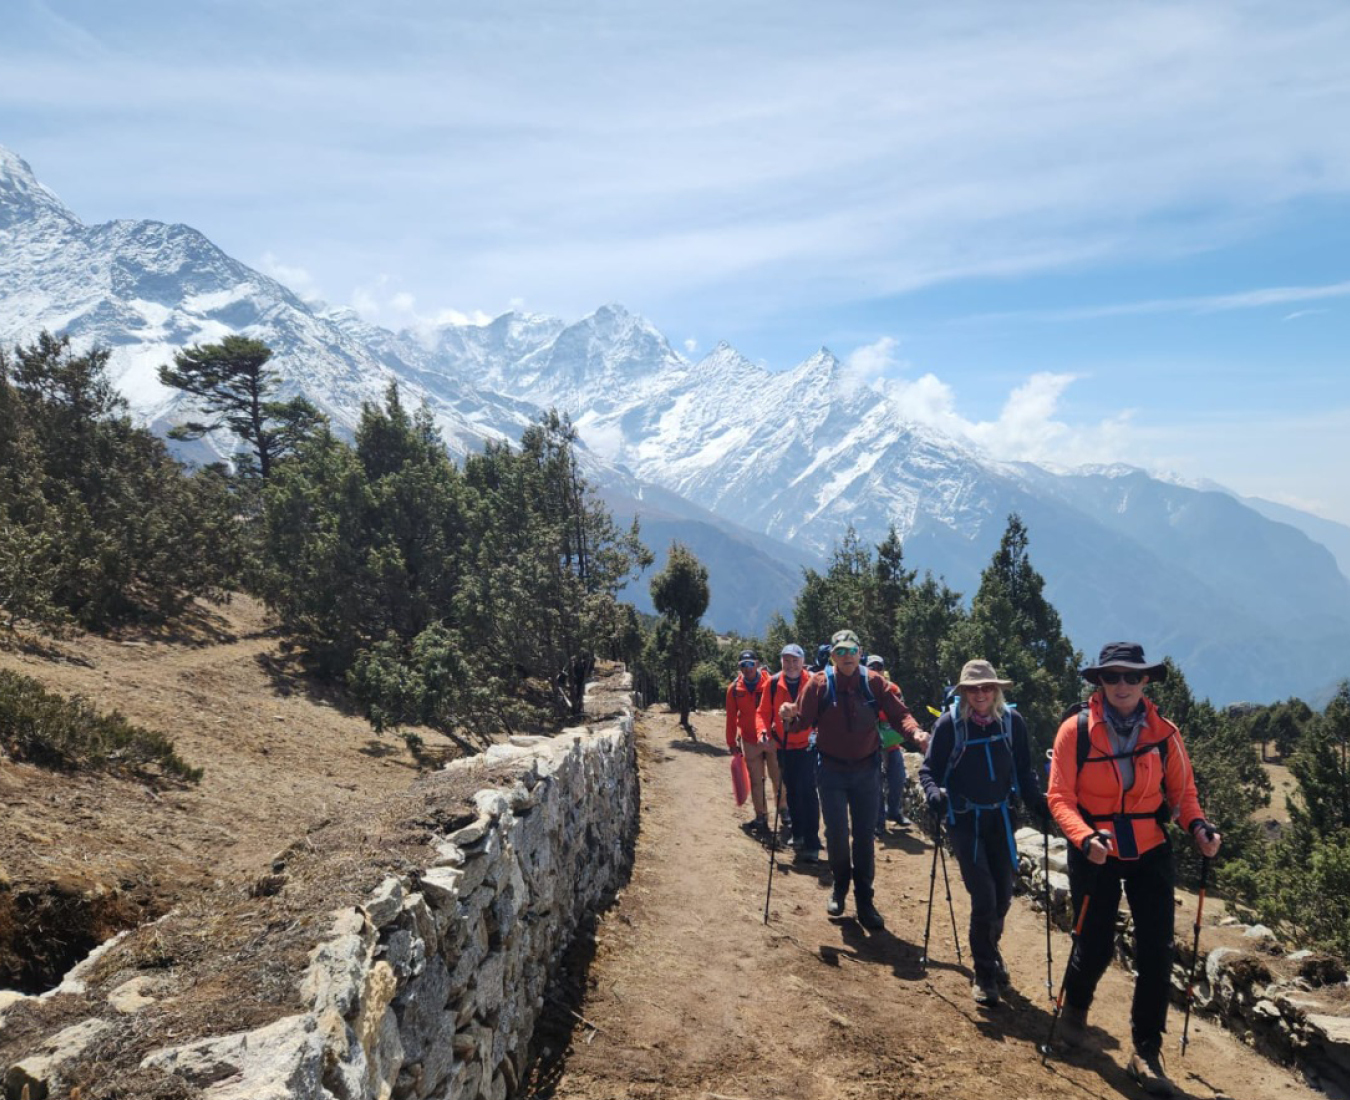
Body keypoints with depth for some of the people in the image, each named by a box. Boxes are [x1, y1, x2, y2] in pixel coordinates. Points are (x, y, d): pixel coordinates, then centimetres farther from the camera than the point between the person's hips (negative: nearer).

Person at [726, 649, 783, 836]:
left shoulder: (770, 683, -9)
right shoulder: (734, 689, -1)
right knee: (756, 782, 8)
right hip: (749, 742, 2)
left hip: (772, 739, -2)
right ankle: (761, 817, 16)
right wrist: (732, 742, 9)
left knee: (778, 778, 3)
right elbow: (731, 717, 6)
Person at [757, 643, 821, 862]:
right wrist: (763, 730, -15)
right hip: (783, 746, 3)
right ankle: (798, 836, 30)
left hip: (807, 745, -3)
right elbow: (764, 712, 2)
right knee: (792, 792, 15)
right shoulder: (773, 683, -3)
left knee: (807, 792, -7)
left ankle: (811, 843, -1)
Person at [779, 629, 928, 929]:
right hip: (831, 771, -1)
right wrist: (789, 717, -32)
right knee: (836, 833, 1)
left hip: (865, 770, 1)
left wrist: (915, 732, -27)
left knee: (865, 836, 6)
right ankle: (840, 886, 27)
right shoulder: (819, 683, -9)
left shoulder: (873, 682, -6)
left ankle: (864, 901, 17)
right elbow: (803, 721, -10)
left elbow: (898, 713, -8)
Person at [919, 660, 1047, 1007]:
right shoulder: (949, 723, -11)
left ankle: (988, 951, 38)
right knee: (983, 897, -8)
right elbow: (929, 768, -5)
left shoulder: (1012, 721, -4)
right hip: (964, 818, -3)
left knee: (1003, 896, 9)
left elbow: (1024, 770, 6)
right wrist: (934, 792, -24)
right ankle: (985, 973, 10)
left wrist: (1037, 802, -6)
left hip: (1000, 816, 3)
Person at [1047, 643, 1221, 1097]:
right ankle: (1075, 1008, 40)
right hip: (1095, 852, -2)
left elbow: (1182, 790, 3)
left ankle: (1146, 1052, 17)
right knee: (1096, 945, 7)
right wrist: (1084, 838, -29)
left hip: (1150, 850, 2)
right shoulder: (1075, 731, -13)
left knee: (1156, 953, 0)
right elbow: (1060, 798, -13)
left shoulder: (1164, 732, -5)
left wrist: (1197, 825, -16)